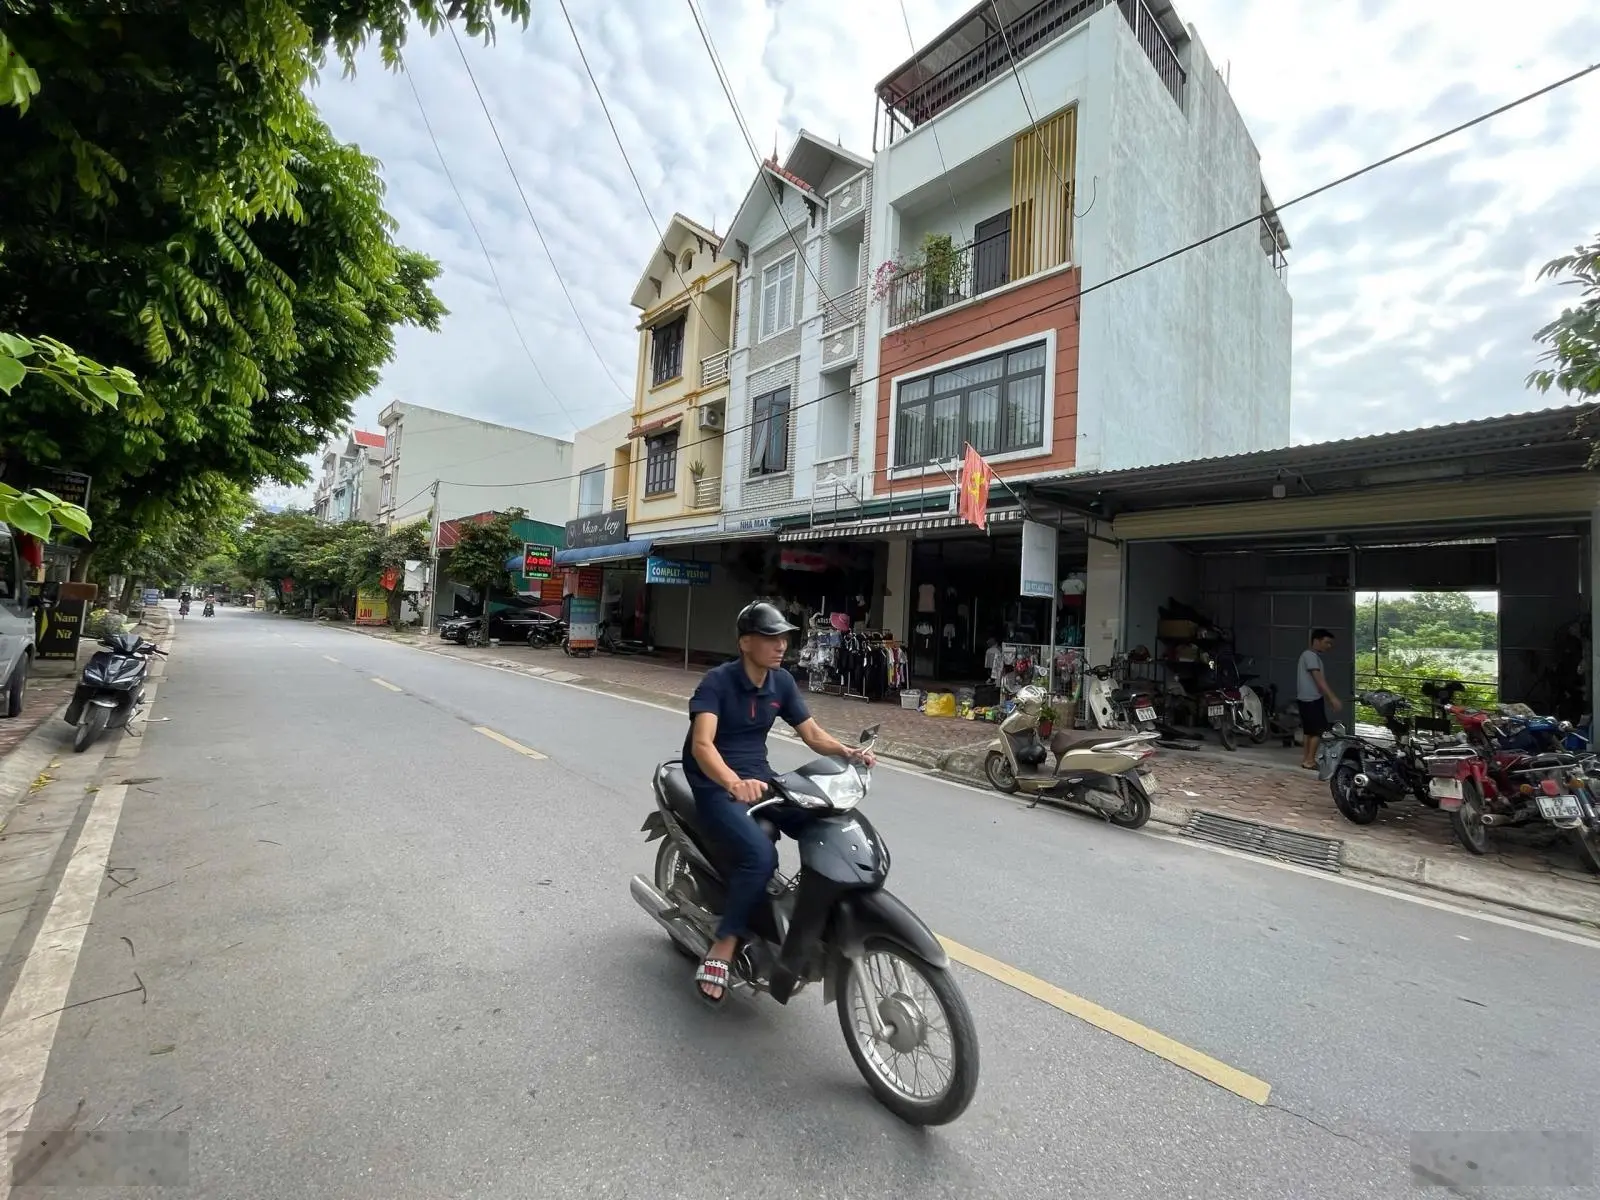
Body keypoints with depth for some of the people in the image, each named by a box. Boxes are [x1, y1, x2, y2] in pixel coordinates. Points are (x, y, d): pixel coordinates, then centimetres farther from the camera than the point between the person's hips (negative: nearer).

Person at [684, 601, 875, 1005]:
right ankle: (722, 949, -13)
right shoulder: (717, 681, -17)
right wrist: (734, 783, -49)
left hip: (759, 778, 6)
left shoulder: (782, 682, 2)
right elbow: (701, 744, -30)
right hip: (716, 784, -6)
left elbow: (812, 733, 2)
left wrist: (849, 752, -18)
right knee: (760, 854, -31)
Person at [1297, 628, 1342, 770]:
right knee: (1319, 730, -6)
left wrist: (1328, 698, 22)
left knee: (1310, 730, 12)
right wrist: (1333, 698, -25)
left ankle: (1307, 759, 16)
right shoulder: (1310, 656, -16)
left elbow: (1320, 679, 21)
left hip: (1308, 699, 10)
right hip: (1311, 699, -10)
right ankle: (1310, 760, -3)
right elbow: (1319, 680, -22)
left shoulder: (1313, 656, 16)